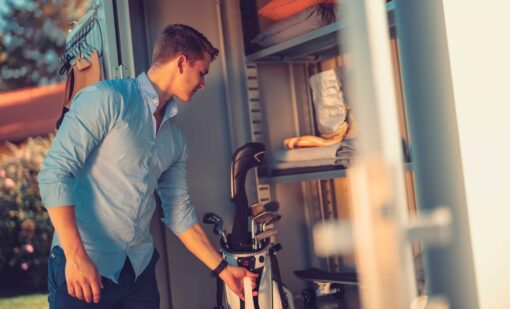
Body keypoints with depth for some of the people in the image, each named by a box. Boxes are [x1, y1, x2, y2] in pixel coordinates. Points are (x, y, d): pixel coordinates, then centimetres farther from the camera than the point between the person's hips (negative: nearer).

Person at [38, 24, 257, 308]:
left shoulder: (176, 138, 11)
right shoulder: (108, 98, -10)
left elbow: (180, 213, 16)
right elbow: (55, 172, -16)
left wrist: (222, 268, 13)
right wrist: (76, 256, -21)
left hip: (140, 268, 7)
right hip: (83, 265, -6)